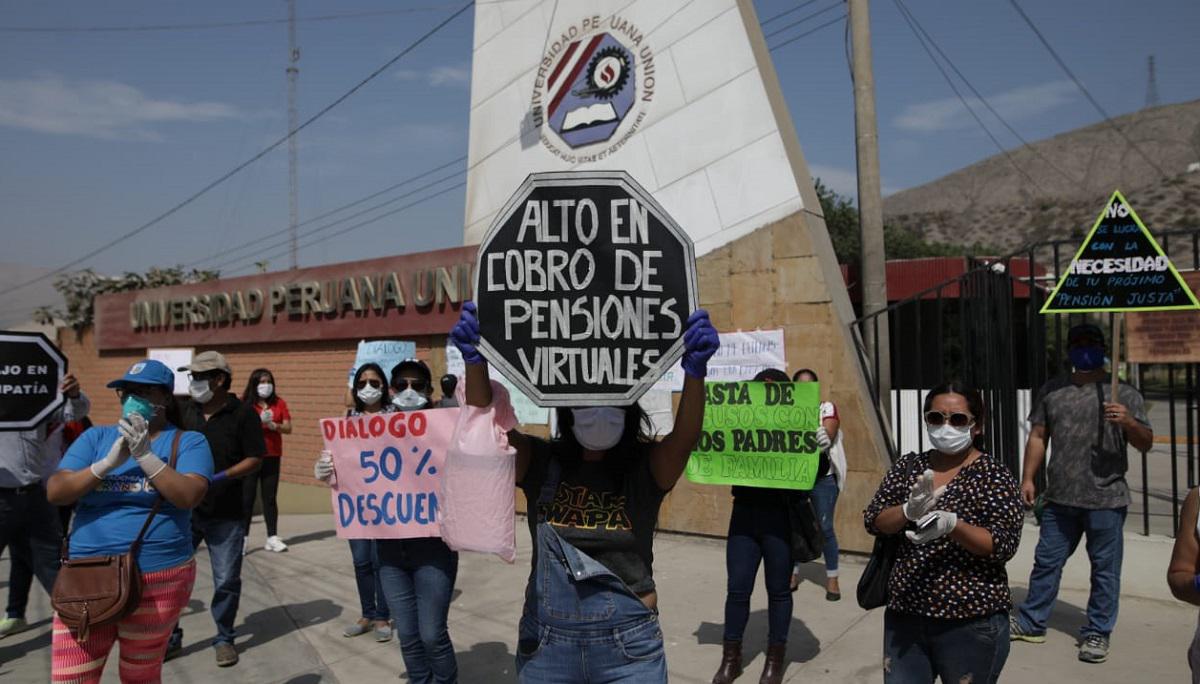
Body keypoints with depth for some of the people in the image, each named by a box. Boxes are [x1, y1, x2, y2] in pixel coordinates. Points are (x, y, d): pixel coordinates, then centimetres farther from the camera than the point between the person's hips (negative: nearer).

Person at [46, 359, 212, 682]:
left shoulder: (188, 442, -1)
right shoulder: (96, 437, 8)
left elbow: (189, 497, -17)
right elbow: (55, 492, -3)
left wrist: (145, 455, -20)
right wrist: (108, 463, -16)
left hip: (158, 580, -3)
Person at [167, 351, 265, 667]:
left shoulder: (243, 414, -8)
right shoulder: (185, 411, 5)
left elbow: (255, 459, -9)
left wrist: (222, 476, -22)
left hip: (226, 514, -4)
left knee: (226, 580, 4)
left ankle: (224, 639, 22)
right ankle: (170, 637, 23)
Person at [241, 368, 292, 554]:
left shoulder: (279, 403, 6)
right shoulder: (246, 404, -3)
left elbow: (288, 428, 2)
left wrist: (273, 425, -15)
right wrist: (260, 420, -23)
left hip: (272, 457, 3)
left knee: (270, 498, 7)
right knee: (247, 498, 0)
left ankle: (272, 538, 9)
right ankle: (243, 538, 5)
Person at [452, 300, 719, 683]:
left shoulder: (647, 467, -6)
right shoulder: (540, 462, -2)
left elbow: (685, 436, -25)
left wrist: (696, 370, -43)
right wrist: (474, 359, -34)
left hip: (629, 645, -1)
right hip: (545, 642, 1)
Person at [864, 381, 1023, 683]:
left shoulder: (994, 475, -6)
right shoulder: (908, 466, 6)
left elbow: (1003, 544, -13)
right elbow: (874, 520, 0)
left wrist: (951, 525, -29)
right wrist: (908, 511, -20)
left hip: (971, 622, -3)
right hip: (904, 616, 4)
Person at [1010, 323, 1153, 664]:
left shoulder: (1124, 394, 0)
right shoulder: (1051, 391, 10)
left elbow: (1145, 444, -2)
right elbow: (1038, 437, 12)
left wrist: (1128, 423, -22)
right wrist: (1028, 478, 5)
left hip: (1105, 499, -3)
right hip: (1060, 498, 4)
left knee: (1105, 569, 5)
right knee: (1046, 561, 12)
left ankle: (1097, 633, 18)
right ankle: (1031, 623, 24)